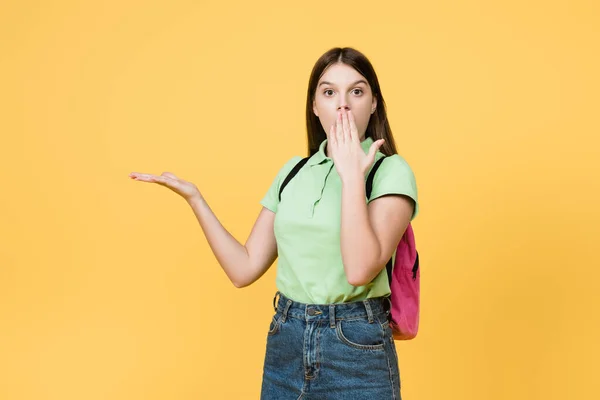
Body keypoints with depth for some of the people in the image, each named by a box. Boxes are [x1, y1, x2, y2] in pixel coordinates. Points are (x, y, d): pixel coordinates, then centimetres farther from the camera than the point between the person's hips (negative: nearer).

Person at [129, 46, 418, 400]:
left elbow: (360, 270, -23)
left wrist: (352, 175, -21)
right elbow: (244, 269, 3)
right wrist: (193, 197, -1)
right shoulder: (293, 171, 7)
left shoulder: (391, 171, -9)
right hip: (284, 342, 5)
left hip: (356, 348, -4)